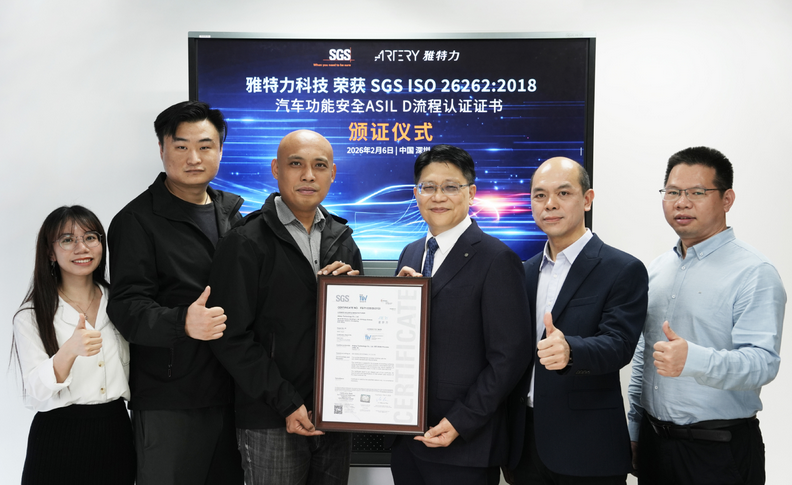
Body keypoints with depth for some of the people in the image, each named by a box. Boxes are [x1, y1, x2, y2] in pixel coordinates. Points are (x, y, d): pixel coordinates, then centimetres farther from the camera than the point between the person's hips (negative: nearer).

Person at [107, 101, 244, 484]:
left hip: (232, 393, 6)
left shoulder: (232, 212, 12)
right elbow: (128, 307, -14)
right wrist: (182, 323, -33)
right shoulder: (137, 221, -6)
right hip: (169, 402, -5)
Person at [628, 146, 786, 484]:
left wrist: (693, 359, -39)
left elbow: (762, 362, -22)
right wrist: (635, 430, 14)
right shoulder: (657, 269, 9)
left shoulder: (754, 273, -11)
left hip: (720, 452, -5)